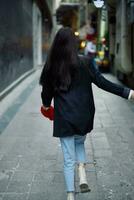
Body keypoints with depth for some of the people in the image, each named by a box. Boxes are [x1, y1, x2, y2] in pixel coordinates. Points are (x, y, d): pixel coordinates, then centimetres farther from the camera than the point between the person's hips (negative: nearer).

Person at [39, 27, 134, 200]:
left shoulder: (51, 67, -4)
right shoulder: (85, 63, -9)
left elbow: (47, 91, 7)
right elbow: (102, 83, -9)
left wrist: (46, 104, 28)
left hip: (63, 118, 0)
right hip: (84, 117, 0)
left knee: (68, 158, 10)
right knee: (79, 142, 28)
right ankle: (82, 177, 10)